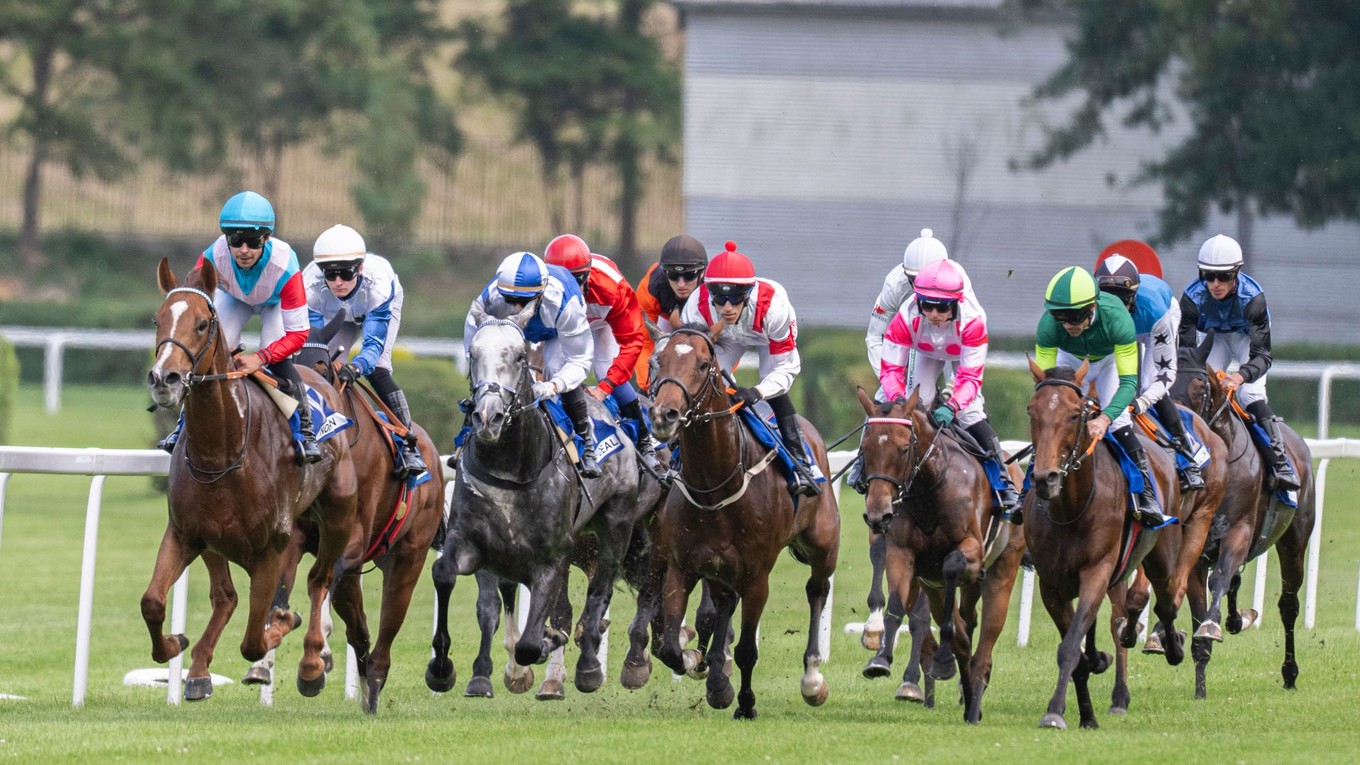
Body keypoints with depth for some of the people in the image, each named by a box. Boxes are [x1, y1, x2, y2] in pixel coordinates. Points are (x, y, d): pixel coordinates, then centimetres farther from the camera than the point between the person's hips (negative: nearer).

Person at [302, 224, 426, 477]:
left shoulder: (378, 281, -45)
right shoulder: (311, 285, -39)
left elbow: (374, 342, -46)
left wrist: (356, 367, -66)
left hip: (385, 307, -3)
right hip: (338, 314, 3)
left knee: (377, 370, -23)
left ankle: (408, 444, -24)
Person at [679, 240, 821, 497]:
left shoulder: (772, 305, -44)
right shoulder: (697, 308, -39)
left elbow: (786, 369, -36)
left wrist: (757, 392, -53)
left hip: (768, 336, -2)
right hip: (725, 339, 2)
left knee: (774, 392, -23)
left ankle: (799, 462, -16)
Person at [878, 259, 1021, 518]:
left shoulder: (972, 319, -44)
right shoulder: (907, 317, -40)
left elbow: (970, 377, -41)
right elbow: (890, 368, -34)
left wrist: (951, 406, -59)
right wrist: (898, 398, -55)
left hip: (962, 353, -2)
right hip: (925, 352, 2)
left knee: (970, 411, -16)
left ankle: (1005, 485, -12)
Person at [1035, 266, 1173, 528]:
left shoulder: (1116, 318, -43)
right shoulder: (1049, 325, -38)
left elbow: (1128, 381, -40)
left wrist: (1105, 418, -55)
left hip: (1110, 359, -2)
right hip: (1070, 360, 2)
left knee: (1119, 423, -18)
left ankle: (1148, 501, -15)